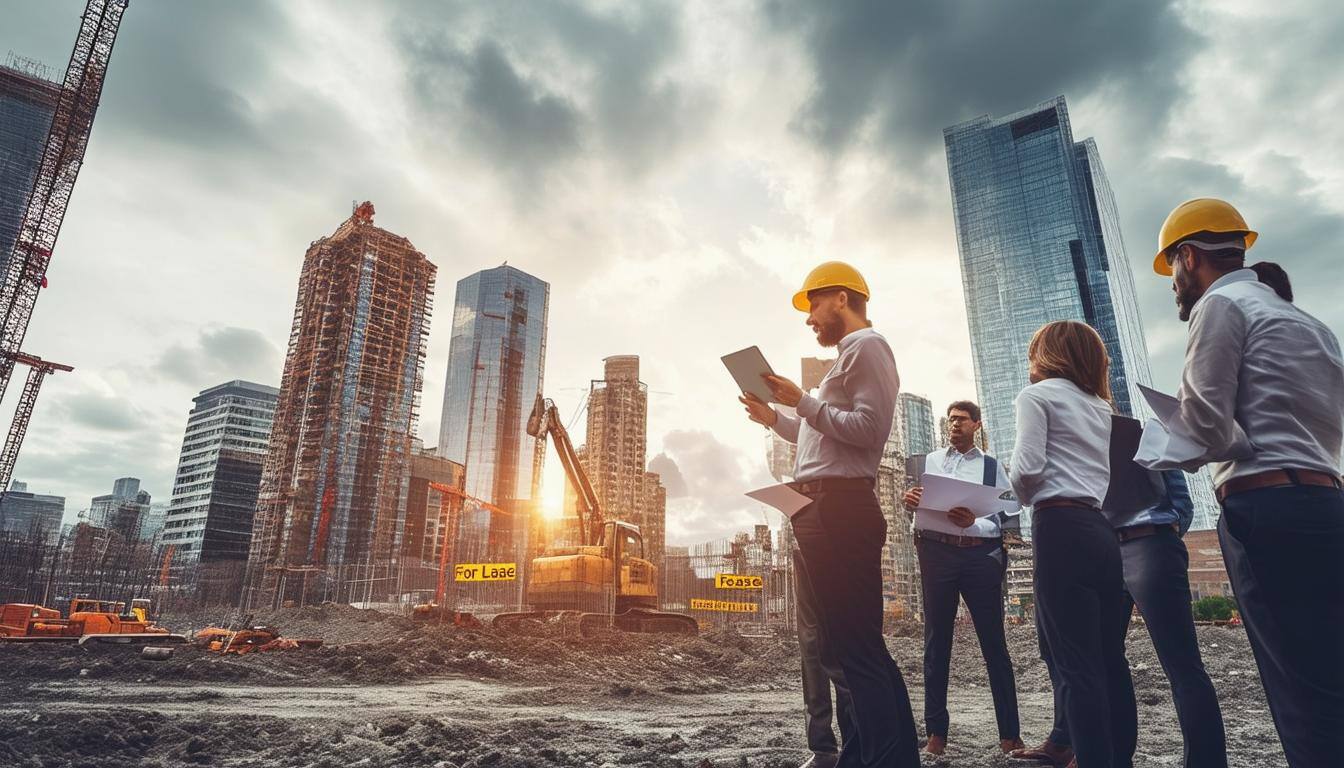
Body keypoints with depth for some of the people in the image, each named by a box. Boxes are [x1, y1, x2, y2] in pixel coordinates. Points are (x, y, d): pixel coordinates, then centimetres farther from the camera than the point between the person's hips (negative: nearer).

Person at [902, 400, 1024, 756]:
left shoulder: (992, 467, 12)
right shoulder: (929, 461, 14)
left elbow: (1008, 517, 1)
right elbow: (918, 508, 7)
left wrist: (974, 523, -18)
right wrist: (908, 500, -16)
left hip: (981, 555, -1)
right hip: (937, 553, 1)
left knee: (994, 642, 3)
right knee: (936, 641, 4)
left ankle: (1010, 733, 11)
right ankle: (936, 732, 10)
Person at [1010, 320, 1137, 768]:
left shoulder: (1038, 395, 0)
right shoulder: (1100, 405, 22)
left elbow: (1027, 468, -11)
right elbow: (1108, 472, 16)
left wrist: (1025, 498, 8)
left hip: (1061, 530, -8)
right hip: (1101, 530, 8)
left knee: (1076, 665, -6)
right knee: (1110, 660, 11)